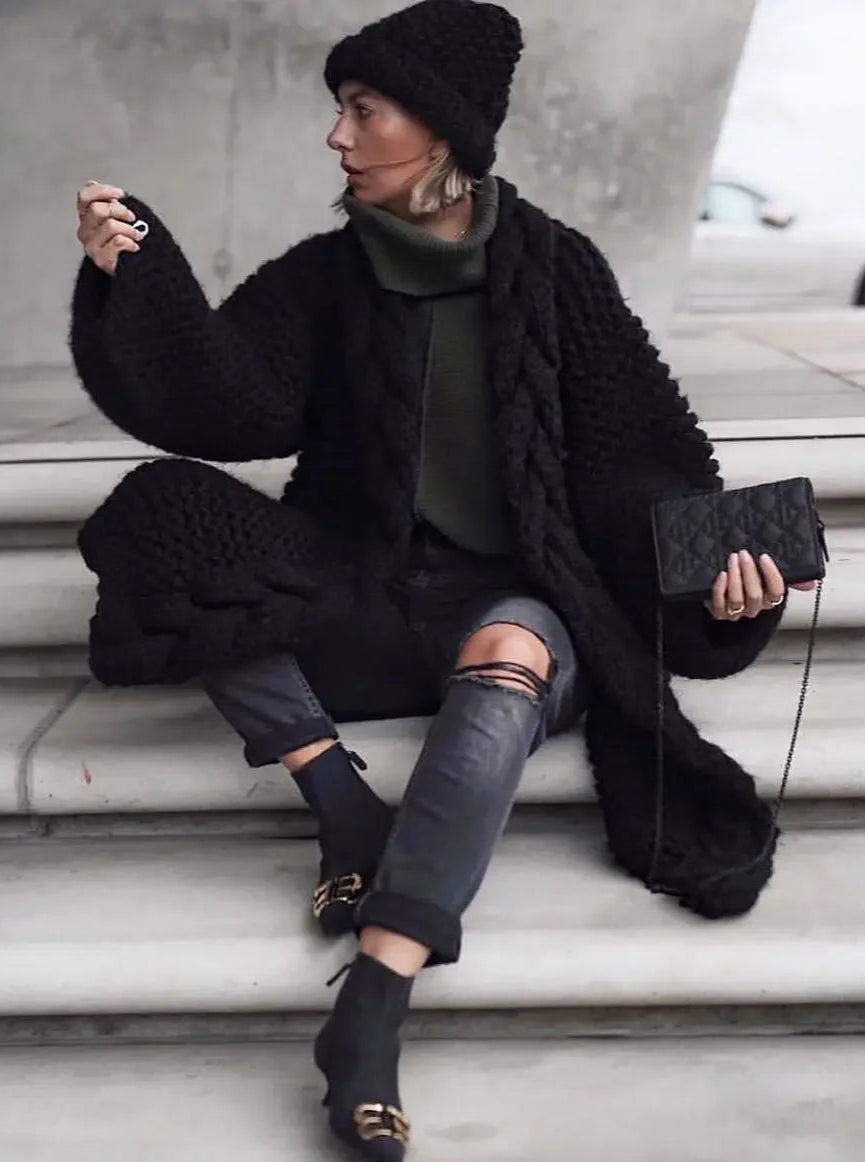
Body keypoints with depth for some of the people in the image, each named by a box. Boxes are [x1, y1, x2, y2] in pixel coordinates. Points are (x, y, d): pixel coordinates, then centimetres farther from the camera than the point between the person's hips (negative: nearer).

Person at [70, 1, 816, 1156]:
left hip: (516, 595, -2)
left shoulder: (552, 265, 1)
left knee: (508, 659, -38)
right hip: (365, 593, 3)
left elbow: (636, 450, 0)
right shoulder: (323, 277, 5)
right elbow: (223, 402, -8)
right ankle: (346, 806, -22)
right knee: (167, 516, -20)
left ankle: (372, 1007, -39)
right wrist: (138, 279, -24)